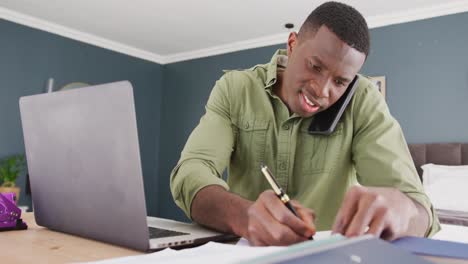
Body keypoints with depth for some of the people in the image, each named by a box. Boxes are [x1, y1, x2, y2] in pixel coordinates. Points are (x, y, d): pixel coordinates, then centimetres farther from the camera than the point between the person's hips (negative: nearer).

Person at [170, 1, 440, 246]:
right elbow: (191, 174, -18)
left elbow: (413, 200, -17)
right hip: (244, 249, 0)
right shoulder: (234, 89, -6)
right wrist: (243, 215, -37)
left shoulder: (364, 102, -8)